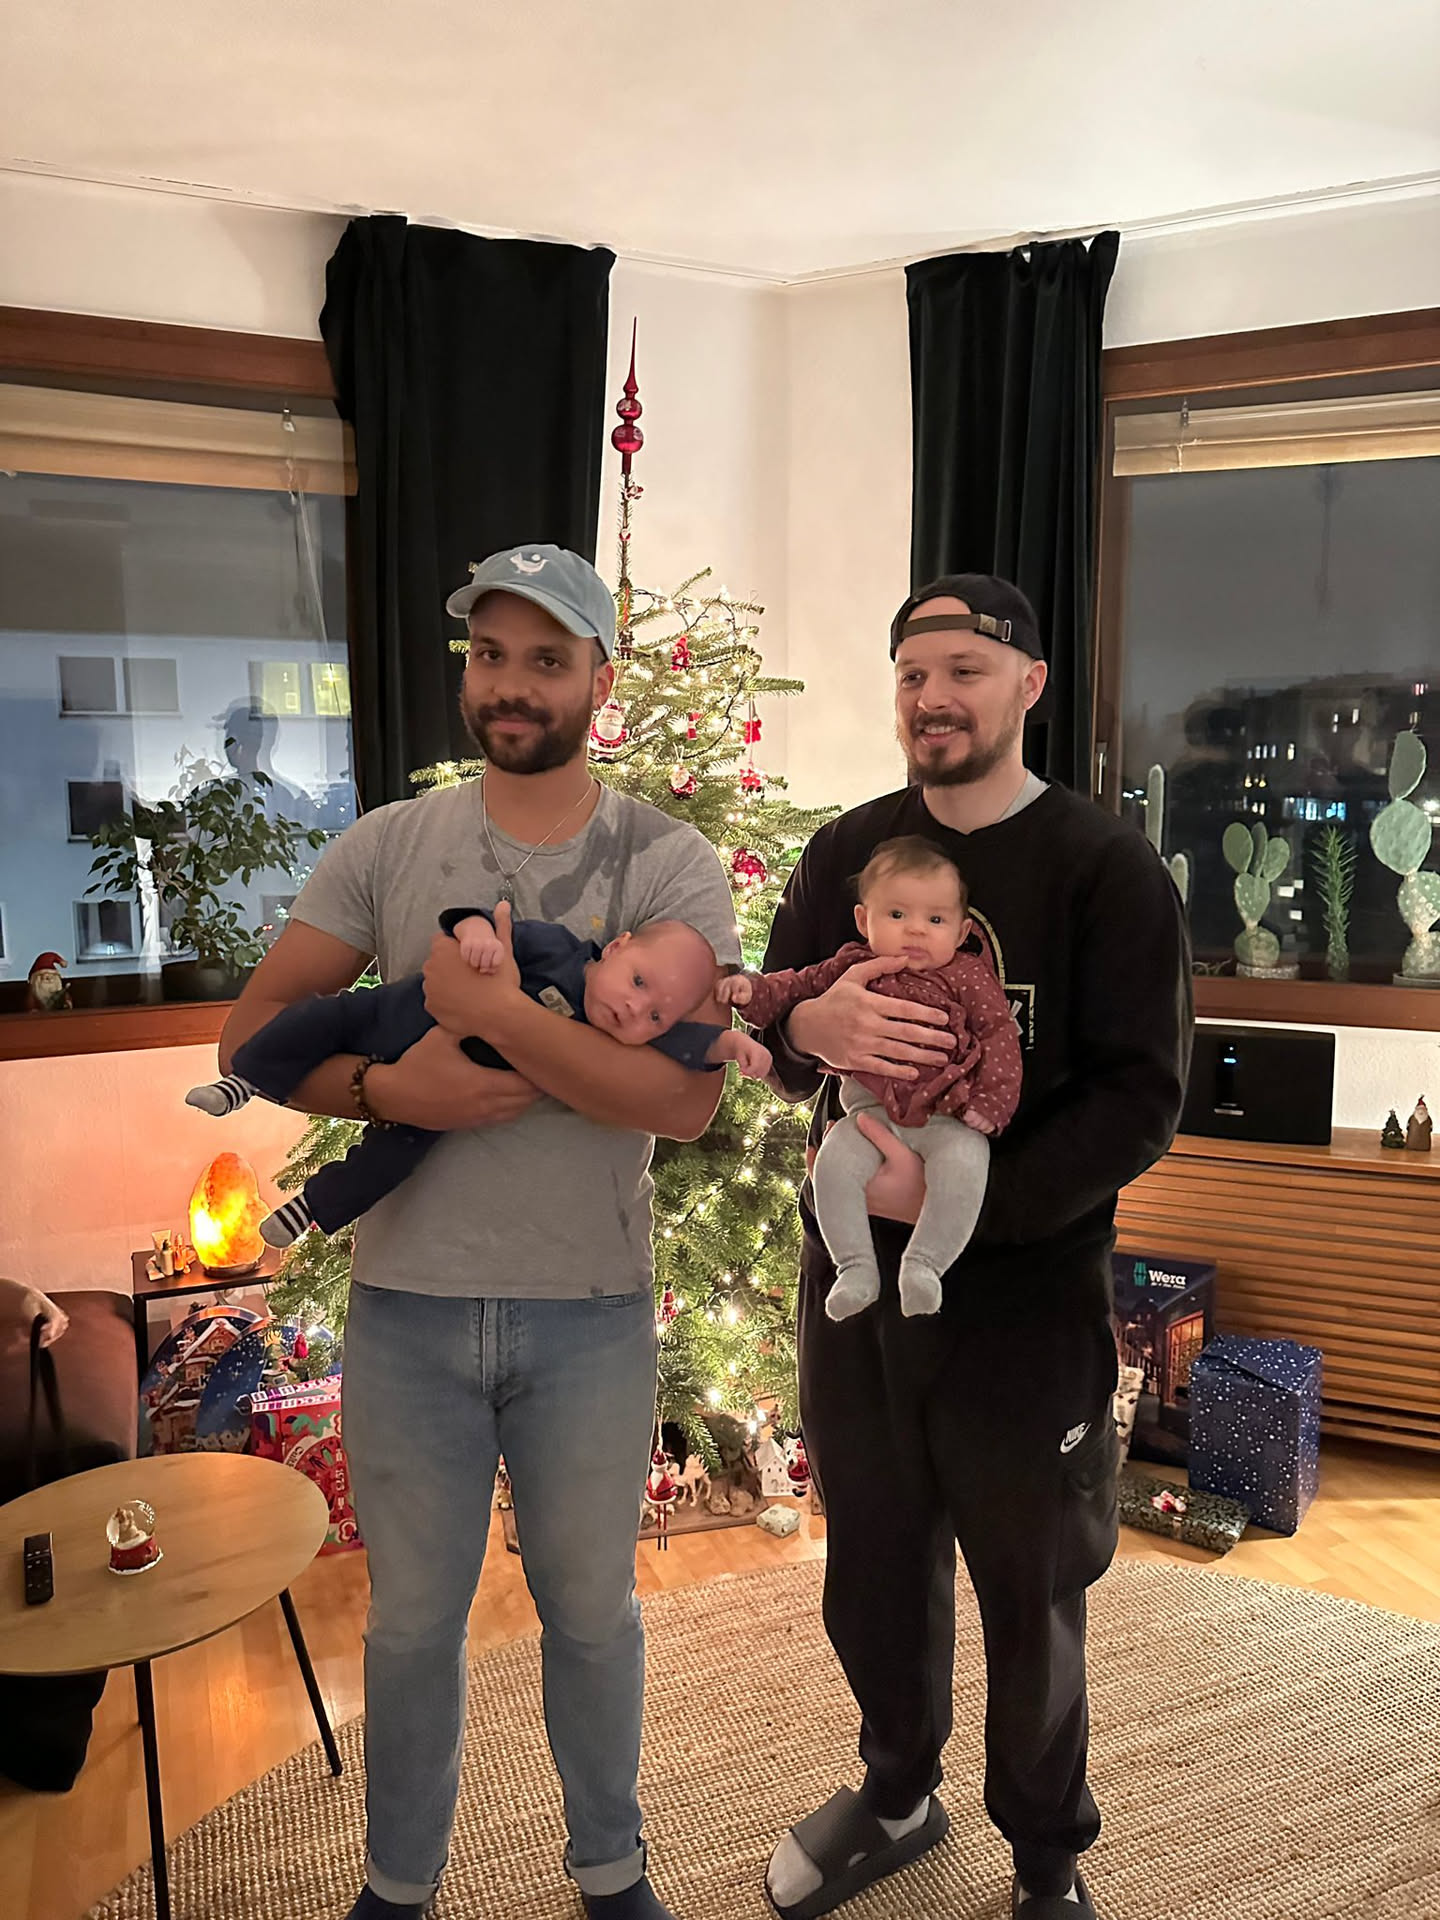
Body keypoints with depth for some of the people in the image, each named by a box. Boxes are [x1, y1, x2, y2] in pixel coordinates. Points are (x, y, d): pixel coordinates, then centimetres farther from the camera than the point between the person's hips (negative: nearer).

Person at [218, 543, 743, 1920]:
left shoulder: (667, 863, -8)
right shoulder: (385, 847, -1)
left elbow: (684, 1099, -20)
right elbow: (253, 1032, -1)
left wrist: (485, 1003, -23)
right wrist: (387, 1088, -18)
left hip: (590, 1314, -1)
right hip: (407, 1303, 2)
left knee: (589, 1609, 19)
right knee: (411, 1617, 19)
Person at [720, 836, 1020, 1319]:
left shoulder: (966, 975, 3)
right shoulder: (852, 966, 10)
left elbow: (1000, 1034, 1)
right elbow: (798, 986, 17)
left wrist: (991, 1102, -9)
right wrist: (752, 989, -2)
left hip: (948, 1116, -2)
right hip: (870, 1110, 2)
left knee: (962, 1163, -30)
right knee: (833, 1162, -22)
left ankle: (925, 1262, -16)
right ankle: (857, 1268, -11)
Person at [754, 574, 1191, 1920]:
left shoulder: (1106, 869, -9)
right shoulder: (845, 851, 4)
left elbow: (1141, 1098, -15)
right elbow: (763, 1025, 2)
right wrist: (808, 1026, -22)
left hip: (1027, 1291, -4)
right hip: (854, 1270, 4)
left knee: (1029, 1591, 13)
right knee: (874, 1560, 20)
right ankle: (897, 1796, 47)